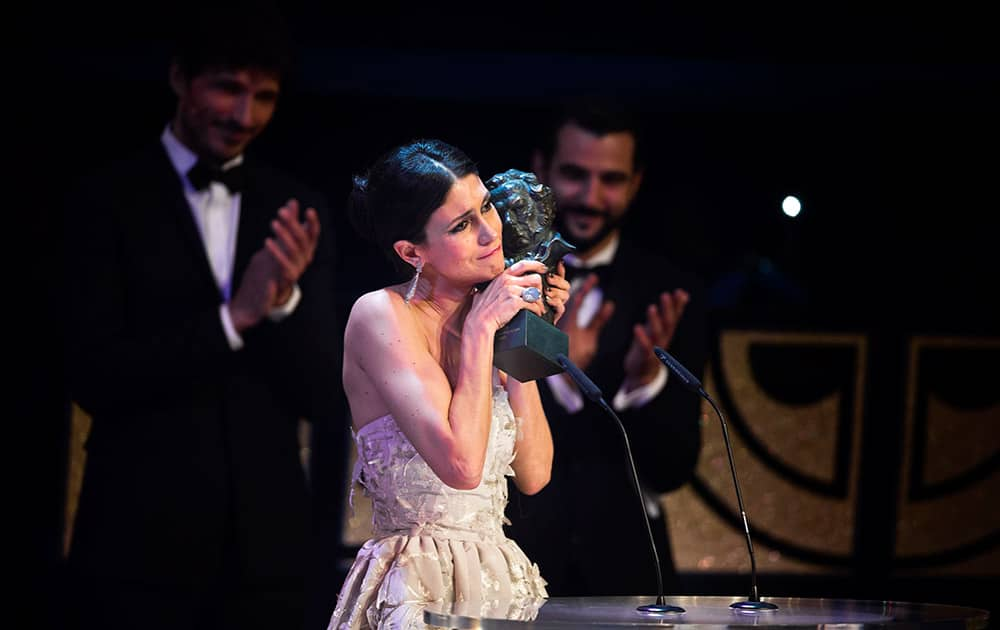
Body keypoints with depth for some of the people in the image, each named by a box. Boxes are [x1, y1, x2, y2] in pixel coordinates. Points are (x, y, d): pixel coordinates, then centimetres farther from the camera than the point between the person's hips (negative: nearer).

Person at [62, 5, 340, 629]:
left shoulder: (298, 211, 8)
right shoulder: (108, 200, -1)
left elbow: (323, 397, 5)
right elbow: (94, 376, -10)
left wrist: (286, 301, -13)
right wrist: (232, 317, -18)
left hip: (265, 546, 3)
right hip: (141, 542, -3)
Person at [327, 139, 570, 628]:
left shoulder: (486, 315, 12)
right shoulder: (381, 315, -9)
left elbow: (534, 475, 7)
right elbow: (461, 465, -21)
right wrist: (482, 331, -13)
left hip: (500, 583, 7)